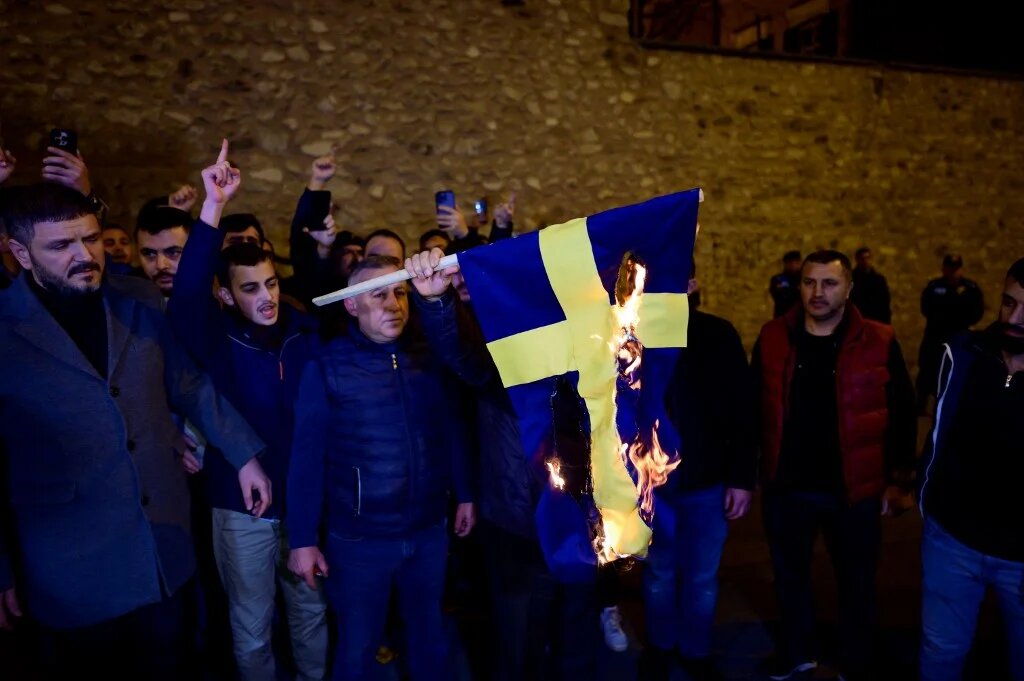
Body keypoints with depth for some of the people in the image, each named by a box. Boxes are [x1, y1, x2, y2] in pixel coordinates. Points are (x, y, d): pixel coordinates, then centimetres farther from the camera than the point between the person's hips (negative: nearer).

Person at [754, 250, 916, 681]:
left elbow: (902, 415, -3)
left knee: (856, 585, 16)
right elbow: (755, 407, 2)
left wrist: (897, 480, -2)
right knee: (789, 577, 20)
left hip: (853, 490, -2)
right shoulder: (773, 338, -4)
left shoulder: (879, 343, -10)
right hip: (786, 487, 2)